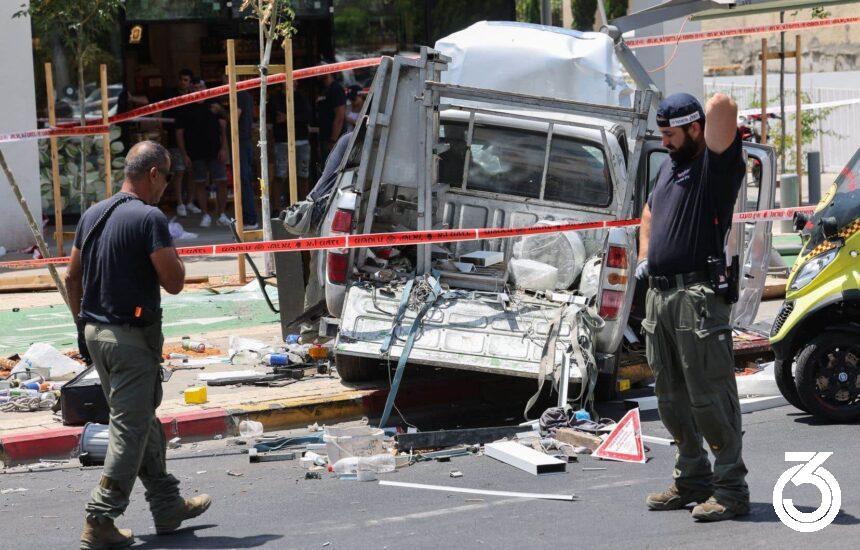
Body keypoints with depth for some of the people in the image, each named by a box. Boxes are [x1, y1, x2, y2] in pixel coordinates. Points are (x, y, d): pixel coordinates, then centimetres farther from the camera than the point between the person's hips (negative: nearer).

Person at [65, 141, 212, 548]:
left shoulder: (92, 215, 10)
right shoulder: (149, 218, -15)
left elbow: (72, 277, 15)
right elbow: (174, 282, -16)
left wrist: (84, 325, 22)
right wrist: (171, 253, 2)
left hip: (95, 332, 9)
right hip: (132, 337, -9)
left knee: (143, 421, 18)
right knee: (130, 430, -2)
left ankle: (168, 506, 27)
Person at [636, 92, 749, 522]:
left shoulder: (716, 165, -7)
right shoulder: (669, 167, 19)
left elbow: (722, 106, -24)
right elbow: (650, 212, 37)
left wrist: (719, 110, -1)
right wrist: (644, 256, 24)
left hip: (697, 294, -9)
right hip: (659, 294, 9)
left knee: (710, 397, -8)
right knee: (671, 399, 13)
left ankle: (730, 490, -3)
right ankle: (693, 481, 23)